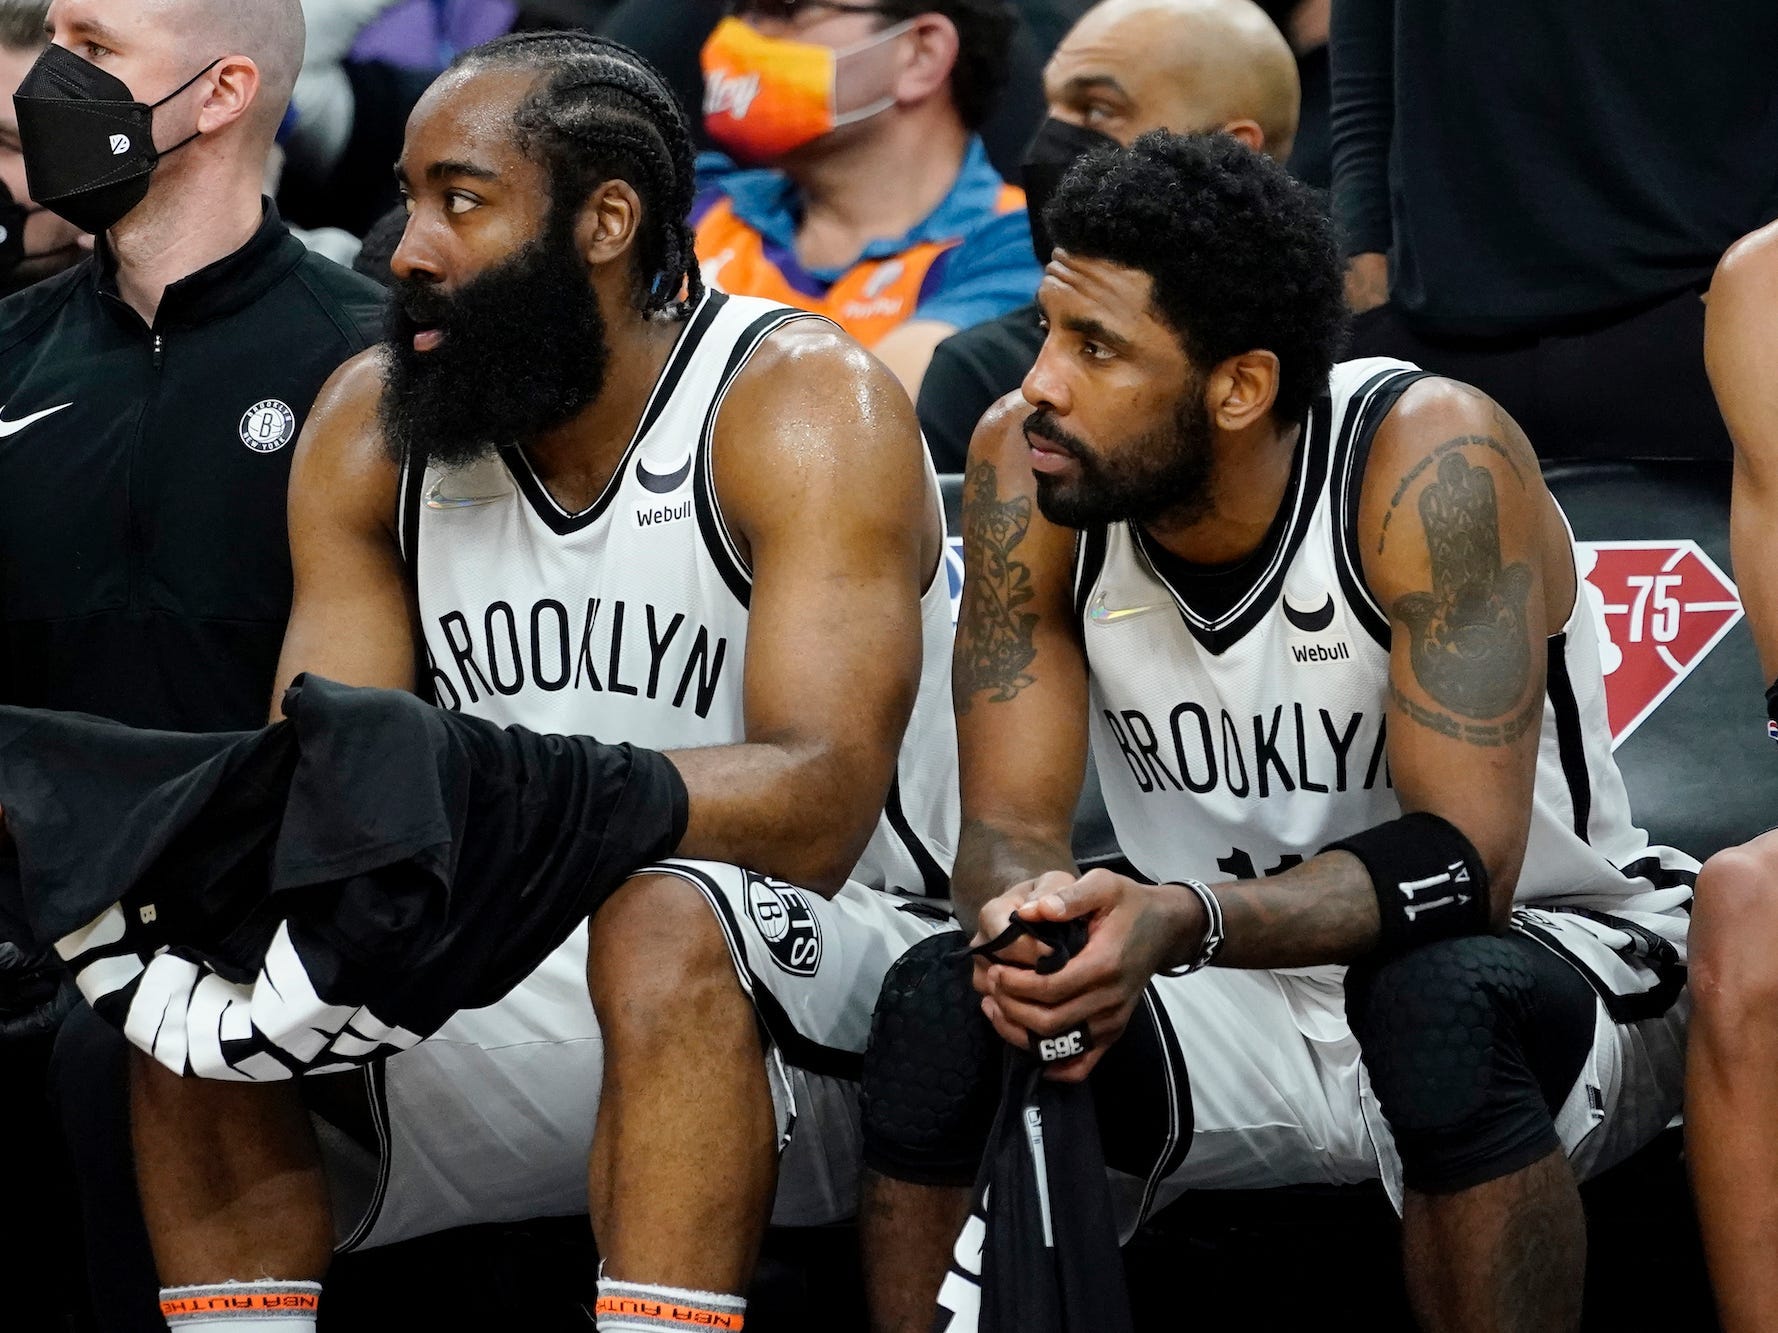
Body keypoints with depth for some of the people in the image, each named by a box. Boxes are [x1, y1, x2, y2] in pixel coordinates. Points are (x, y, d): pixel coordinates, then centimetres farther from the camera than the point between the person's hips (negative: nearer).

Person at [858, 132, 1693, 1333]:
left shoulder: (1434, 462, -24)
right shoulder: (1027, 468, -11)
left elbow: (1464, 859, -28)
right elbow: (1010, 823, -10)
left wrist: (1183, 920, -44)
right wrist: (1028, 917, -35)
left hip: (1558, 957, -4)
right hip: (1247, 1004, 4)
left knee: (1438, 997, -37)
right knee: (937, 1003, -21)